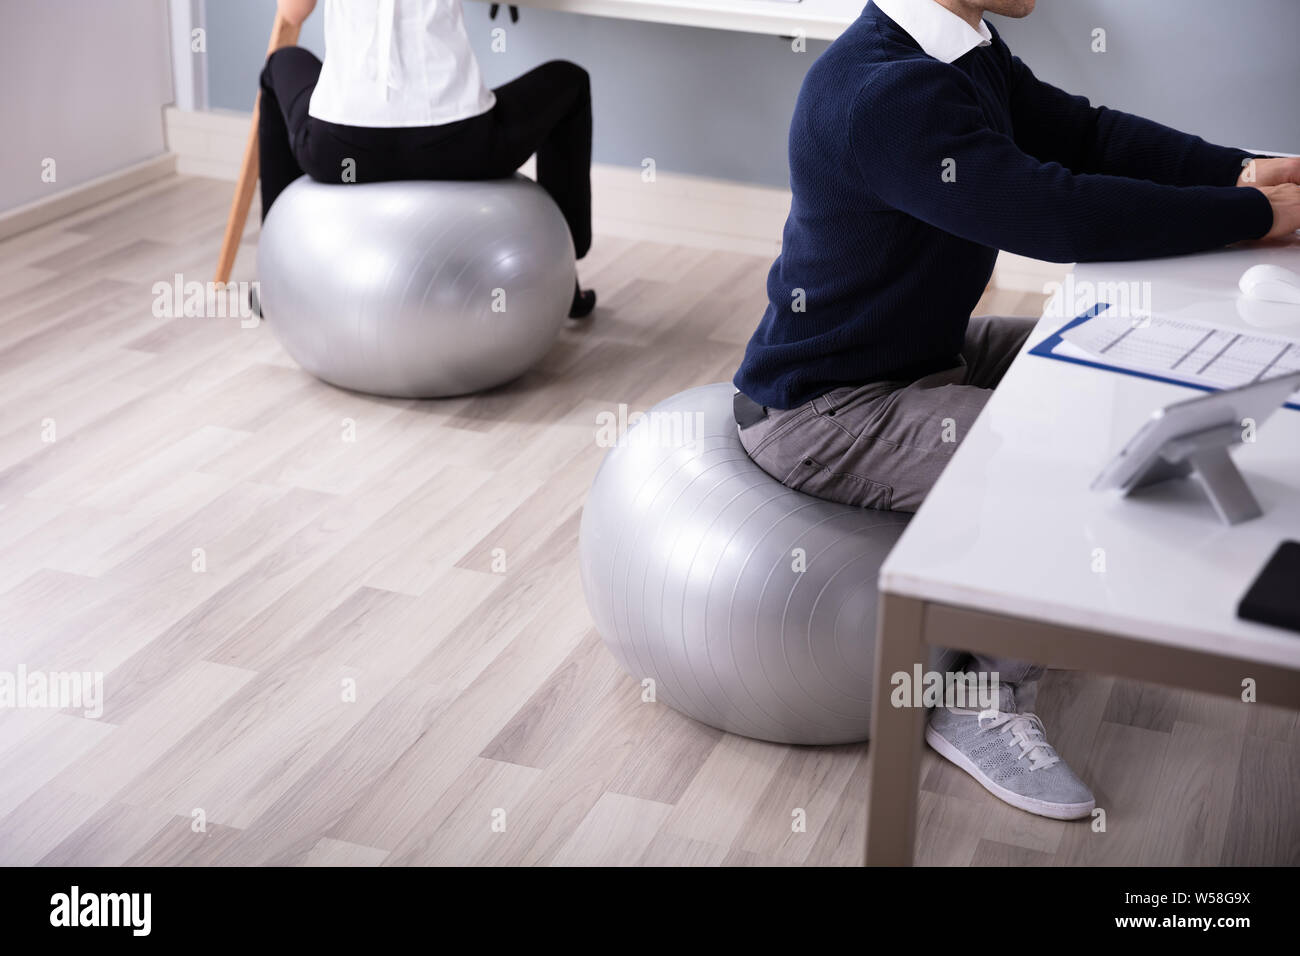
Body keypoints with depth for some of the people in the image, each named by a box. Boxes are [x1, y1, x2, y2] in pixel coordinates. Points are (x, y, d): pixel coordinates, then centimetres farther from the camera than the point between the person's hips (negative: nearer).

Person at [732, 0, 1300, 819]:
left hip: (924, 350, 11)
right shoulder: (883, 91, -30)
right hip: (826, 409, -10)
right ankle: (988, 706, -2)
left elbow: (1083, 132, 5)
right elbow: (1059, 216, -33)